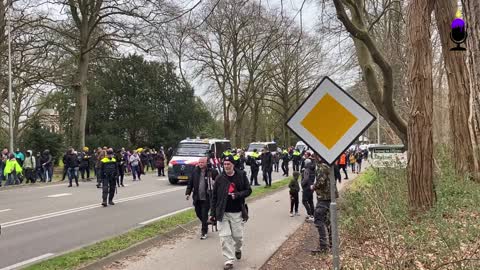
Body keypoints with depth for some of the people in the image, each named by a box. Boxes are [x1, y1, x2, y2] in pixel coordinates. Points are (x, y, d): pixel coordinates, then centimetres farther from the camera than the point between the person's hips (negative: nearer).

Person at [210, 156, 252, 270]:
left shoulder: (241, 175, -4)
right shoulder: (219, 178, -2)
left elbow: (248, 190, 1)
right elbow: (214, 196, 2)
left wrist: (237, 195, -18)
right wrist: (213, 213, 0)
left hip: (237, 212, 0)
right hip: (222, 213, 0)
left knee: (238, 236, 9)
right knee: (225, 236, -3)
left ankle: (237, 249, 42)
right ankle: (229, 260, 8)